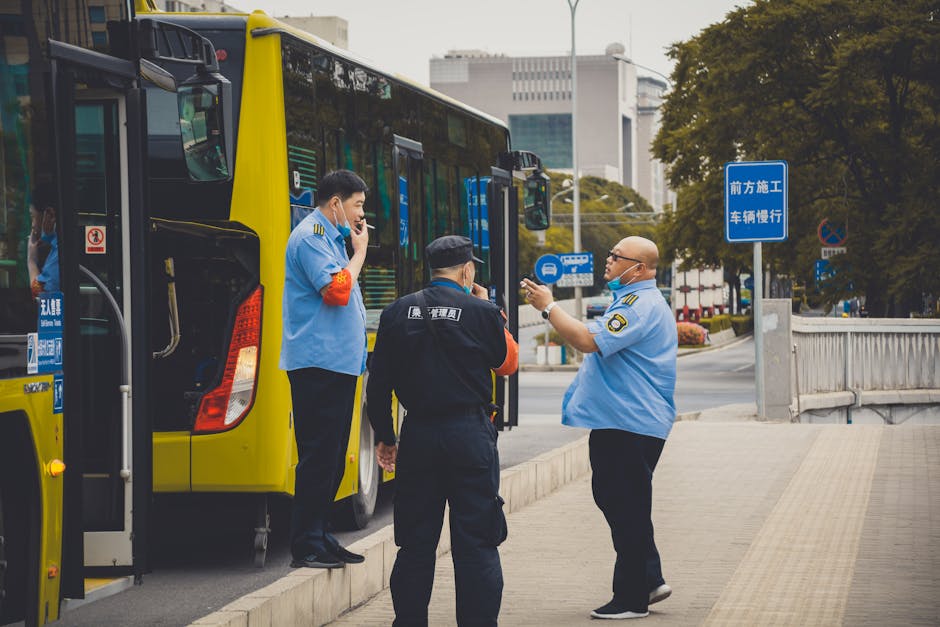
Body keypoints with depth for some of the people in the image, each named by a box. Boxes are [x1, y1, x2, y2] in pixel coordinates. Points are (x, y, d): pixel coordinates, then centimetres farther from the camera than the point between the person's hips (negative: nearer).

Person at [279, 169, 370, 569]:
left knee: (331, 455, 12)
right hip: (319, 361, -10)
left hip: (337, 362, 10)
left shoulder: (329, 236, 19)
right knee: (319, 454, -9)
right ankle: (307, 546, -6)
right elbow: (336, 290, -21)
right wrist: (360, 250, -10)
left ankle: (318, 538, 18)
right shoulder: (311, 236, -10)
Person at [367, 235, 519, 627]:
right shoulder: (481, 313, -7)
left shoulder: (397, 314, 3)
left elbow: (378, 382, 6)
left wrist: (384, 436, 15)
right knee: (476, 542, 2)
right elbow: (508, 362, 10)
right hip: (470, 435, -3)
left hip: (417, 434, 3)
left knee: (415, 541, 11)